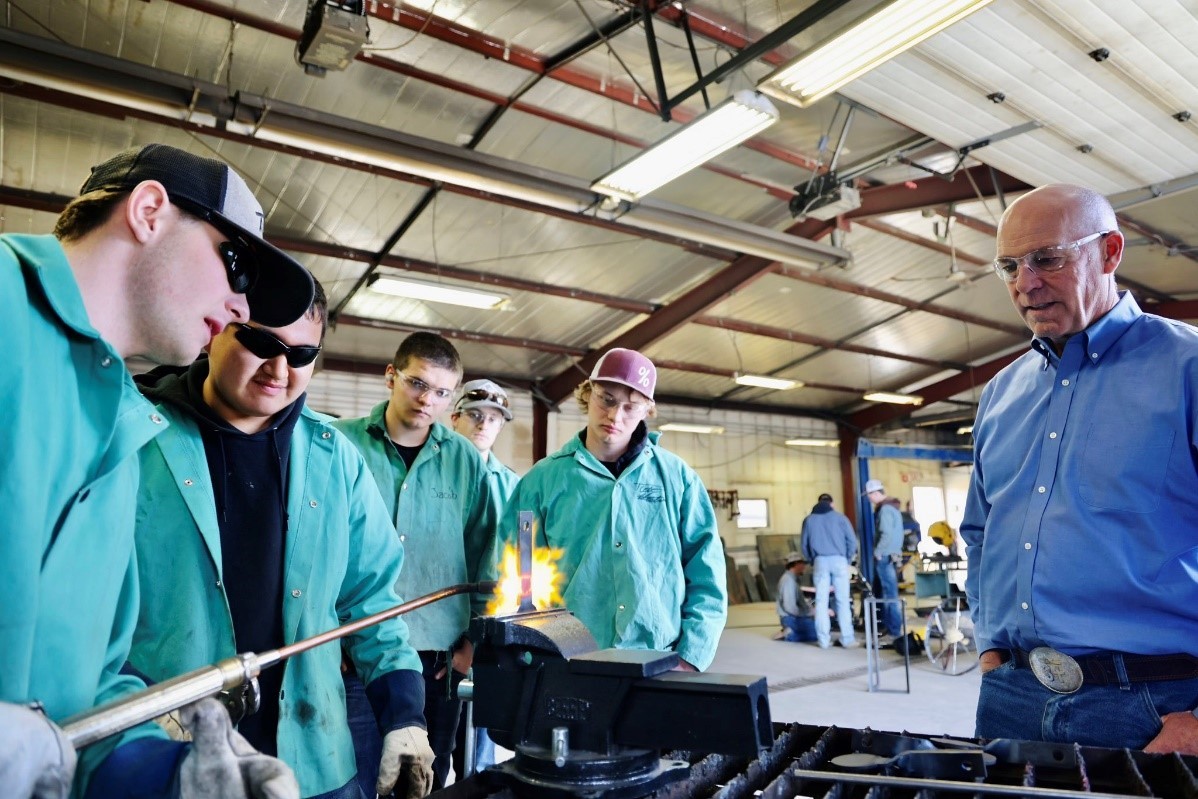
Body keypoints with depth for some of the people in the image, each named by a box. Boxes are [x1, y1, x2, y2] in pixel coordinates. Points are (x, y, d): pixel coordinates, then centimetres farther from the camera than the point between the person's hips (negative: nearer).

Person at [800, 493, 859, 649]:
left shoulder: (809, 520, 12)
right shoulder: (839, 517, 6)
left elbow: (804, 545, 11)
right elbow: (852, 540, 0)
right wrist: (848, 559, 11)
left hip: (820, 561, 1)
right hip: (838, 560, -1)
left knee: (821, 601, 3)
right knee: (843, 600, 1)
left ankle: (824, 640, 2)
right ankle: (847, 639, 0)